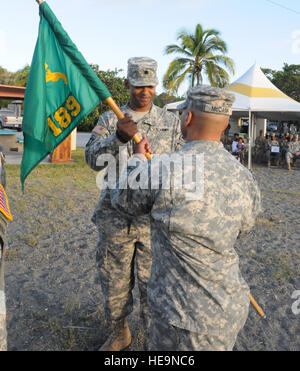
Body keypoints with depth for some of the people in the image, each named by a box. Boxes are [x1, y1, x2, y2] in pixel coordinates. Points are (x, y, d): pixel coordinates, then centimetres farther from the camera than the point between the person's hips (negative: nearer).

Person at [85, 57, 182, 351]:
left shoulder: (171, 122, 7)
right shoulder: (109, 120, 6)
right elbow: (93, 159, -9)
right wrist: (118, 138, -27)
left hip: (154, 219, -1)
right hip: (115, 218, 1)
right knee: (114, 282, 14)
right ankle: (119, 332, 37)